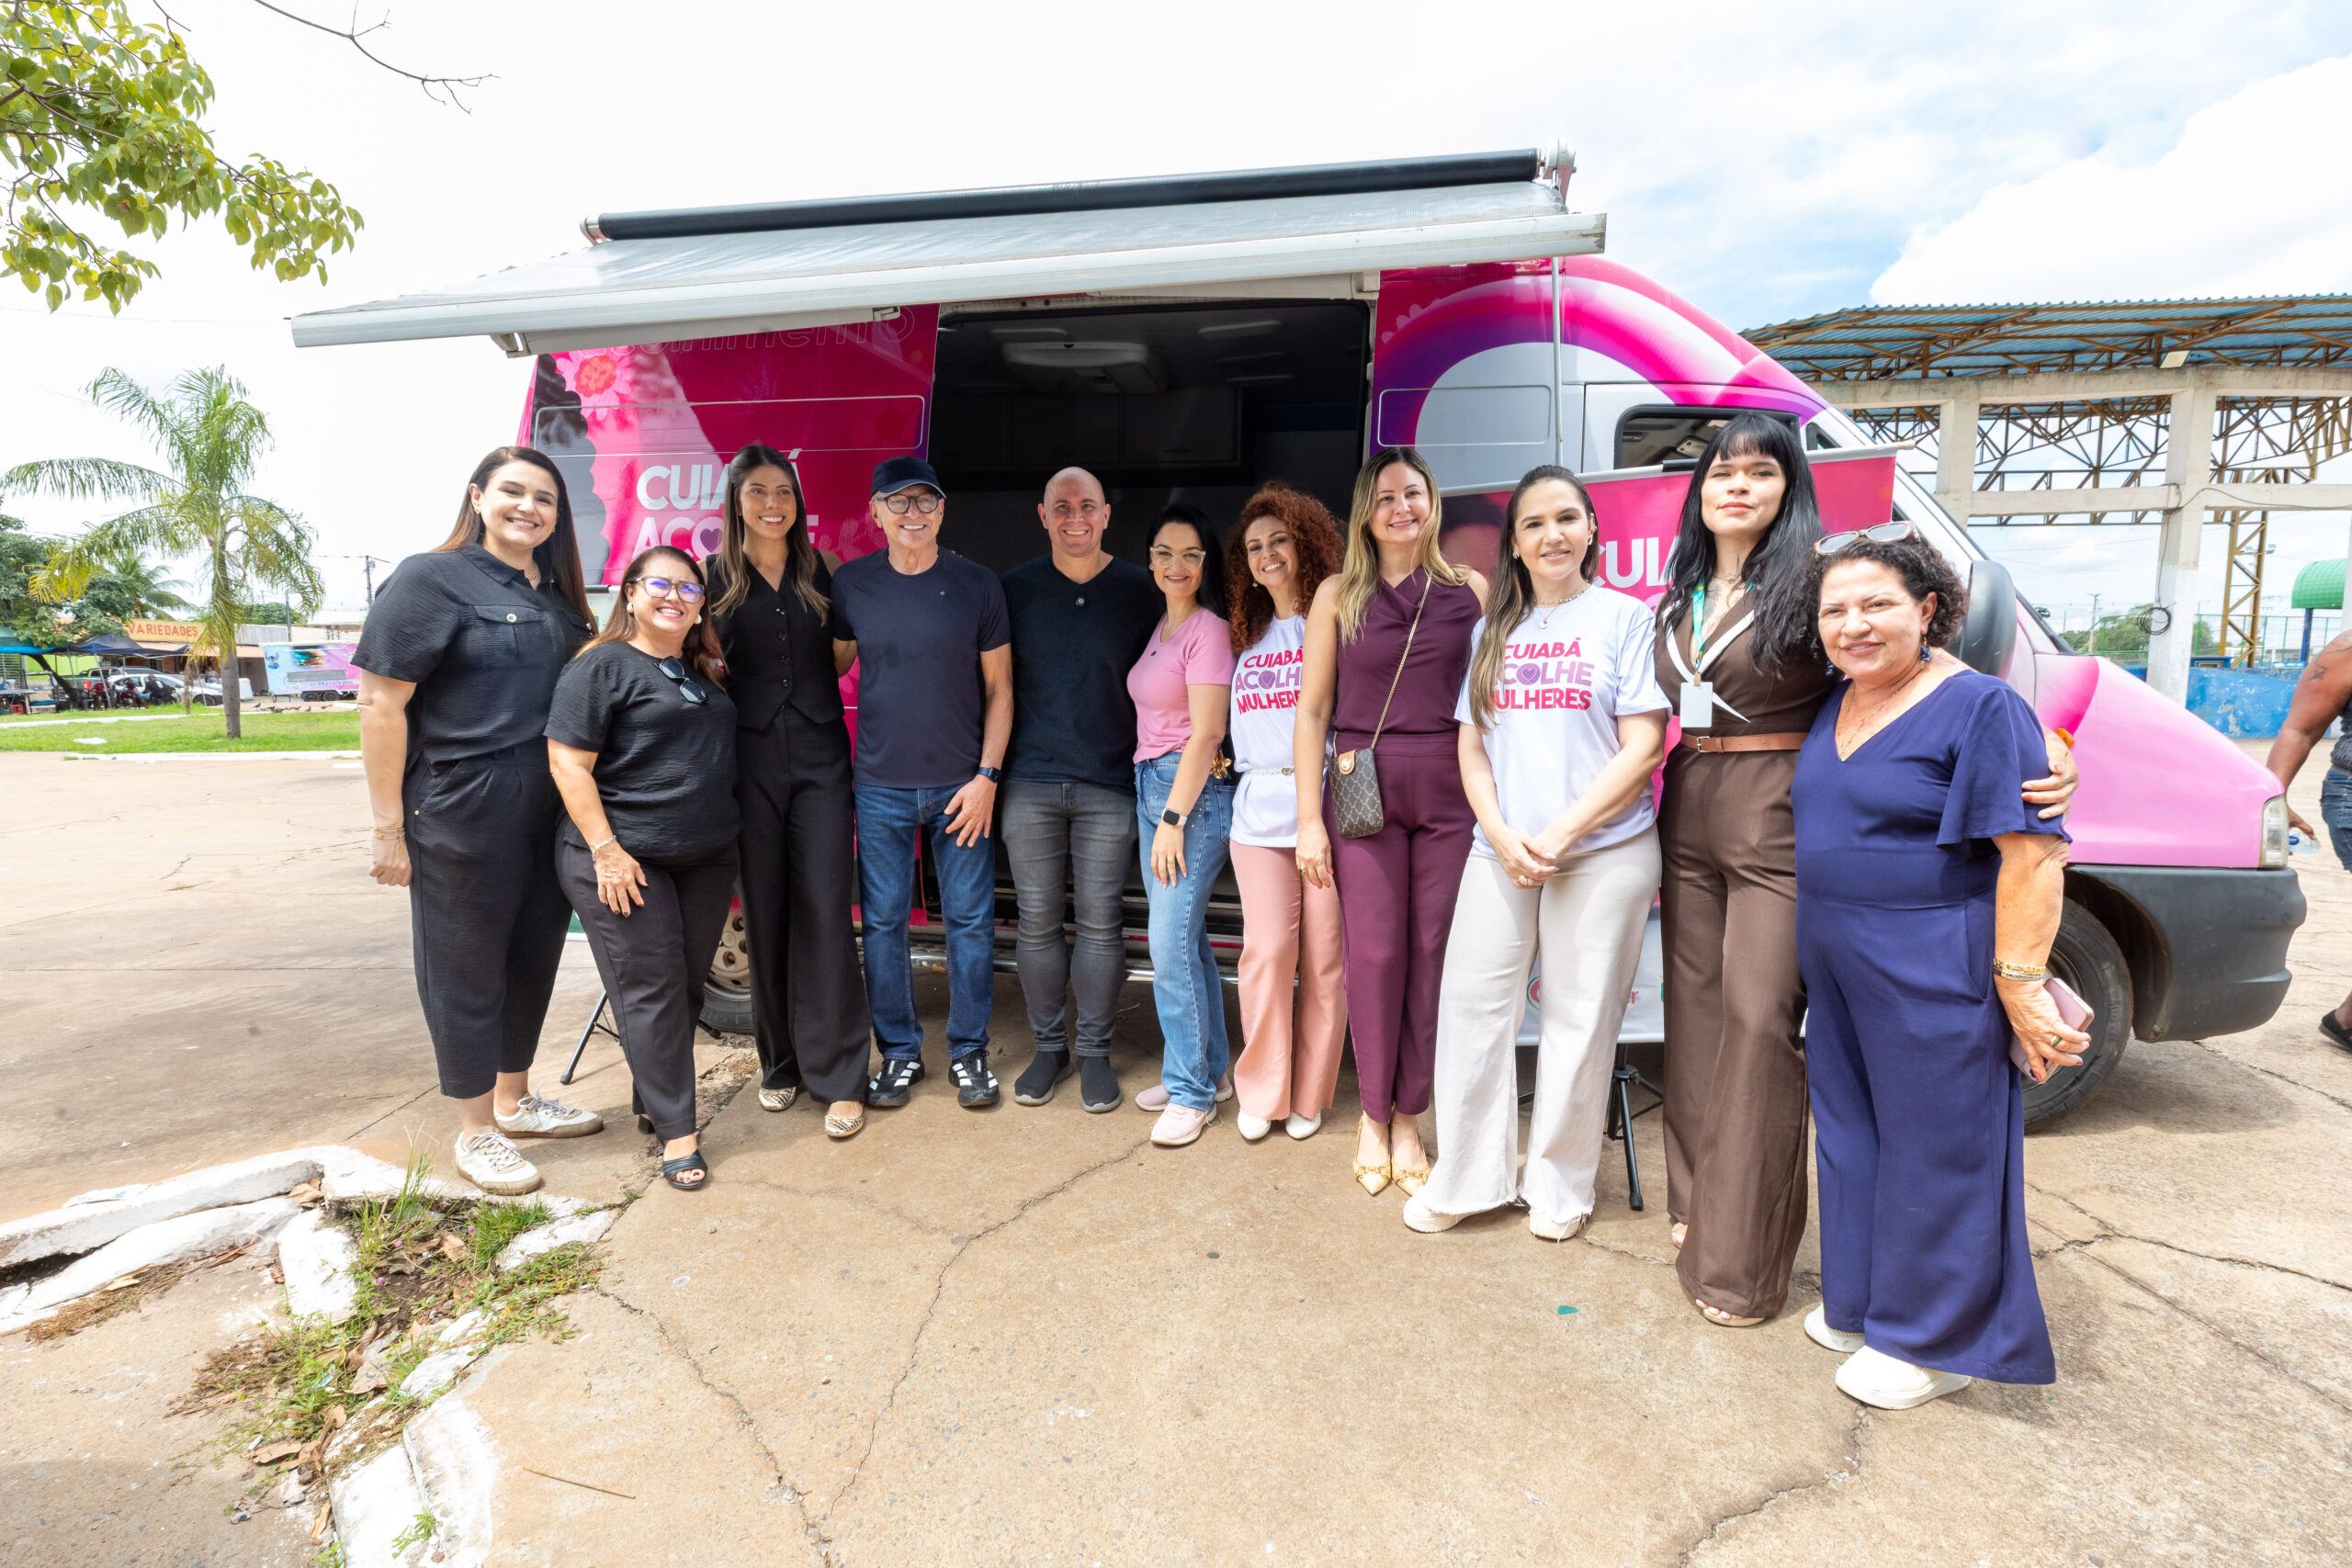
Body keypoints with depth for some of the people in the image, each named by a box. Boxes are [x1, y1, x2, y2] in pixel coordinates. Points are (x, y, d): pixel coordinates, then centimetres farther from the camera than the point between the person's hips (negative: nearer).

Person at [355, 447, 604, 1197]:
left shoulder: (558, 595, 12)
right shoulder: (430, 579, -7)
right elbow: (381, 704, -12)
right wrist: (390, 830, -15)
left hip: (552, 812, 7)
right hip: (462, 815, -6)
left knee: (534, 955, 16)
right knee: (467, 967, 6)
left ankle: (514, 1099, 35)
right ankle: (476, 1131, 21)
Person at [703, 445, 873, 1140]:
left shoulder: (819, 573, 10)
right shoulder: (716, 578, 6)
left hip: (819, 755, 0)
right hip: (751, 757, 0)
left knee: (825, 908, -5)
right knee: (765, 913, 6)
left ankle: (838, 1075, 2)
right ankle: (780, 1060, 22)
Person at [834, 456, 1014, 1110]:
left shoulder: (977, 585, 0)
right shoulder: (851, 584, 3)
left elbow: (999, 689, 2)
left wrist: (987, 775, -5)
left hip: (961, 784, -1)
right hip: (881, 786, 1)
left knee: (970, 920, 5)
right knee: (883, 922, 7)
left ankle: (969, 1050, 21)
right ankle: (899, 1050, 24)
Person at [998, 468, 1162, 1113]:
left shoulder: (1141, 590, 4)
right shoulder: (1015, 588, 7)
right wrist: (990, 769, 6)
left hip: (1110, 784, -1)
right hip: (1031, 781, 1)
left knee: (1101, 922, 3)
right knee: (1037, 921, 6)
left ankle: (1094, 1050, 18)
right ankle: (1049, 1045, 22)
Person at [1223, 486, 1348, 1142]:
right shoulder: (1249, 641, 18)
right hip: (1262, 810, 3)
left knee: (1324, 958, 2)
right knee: (1267, 952, -2)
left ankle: (1309, 1095, 18)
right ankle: (1261, 1093, 14)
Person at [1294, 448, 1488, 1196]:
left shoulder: (1471, 589, 8)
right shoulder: (1338, 594, 6)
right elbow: (1312, 711, 4)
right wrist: (1309, 819, -2)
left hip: (1450, 790, 1)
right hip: (1363, 788, -1)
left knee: (1434, 951, 1)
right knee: (1375, 951, -4)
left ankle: (1407, 1116, 17)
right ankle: (1372, 1114, 15)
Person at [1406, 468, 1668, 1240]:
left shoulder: (1626, 618, 0)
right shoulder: (1493, 631, 13)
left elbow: (1643, 747, -7)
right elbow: (1472, 749, 11)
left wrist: (1560, 834, -13)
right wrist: (1502, 836, -5)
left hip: (1603, 851, -4)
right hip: (1501, 850, 4)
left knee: (1579, 1020, 4)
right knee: (1470, 1004, 4)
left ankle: (1560, 1186, 23)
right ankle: (1468, 1179, 21)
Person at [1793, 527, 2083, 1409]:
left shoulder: (1979, 708, -13)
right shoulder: (1836, 705, 9)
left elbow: (2035, 854, -17)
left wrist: (2019, 985, -20)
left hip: (1933, 976, -8)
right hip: (1837, 971, 8)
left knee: (1933, 1147, 5)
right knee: (1851, 1131, 18)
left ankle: (1934, 1341, 22)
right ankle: (1862, 1303, 36)